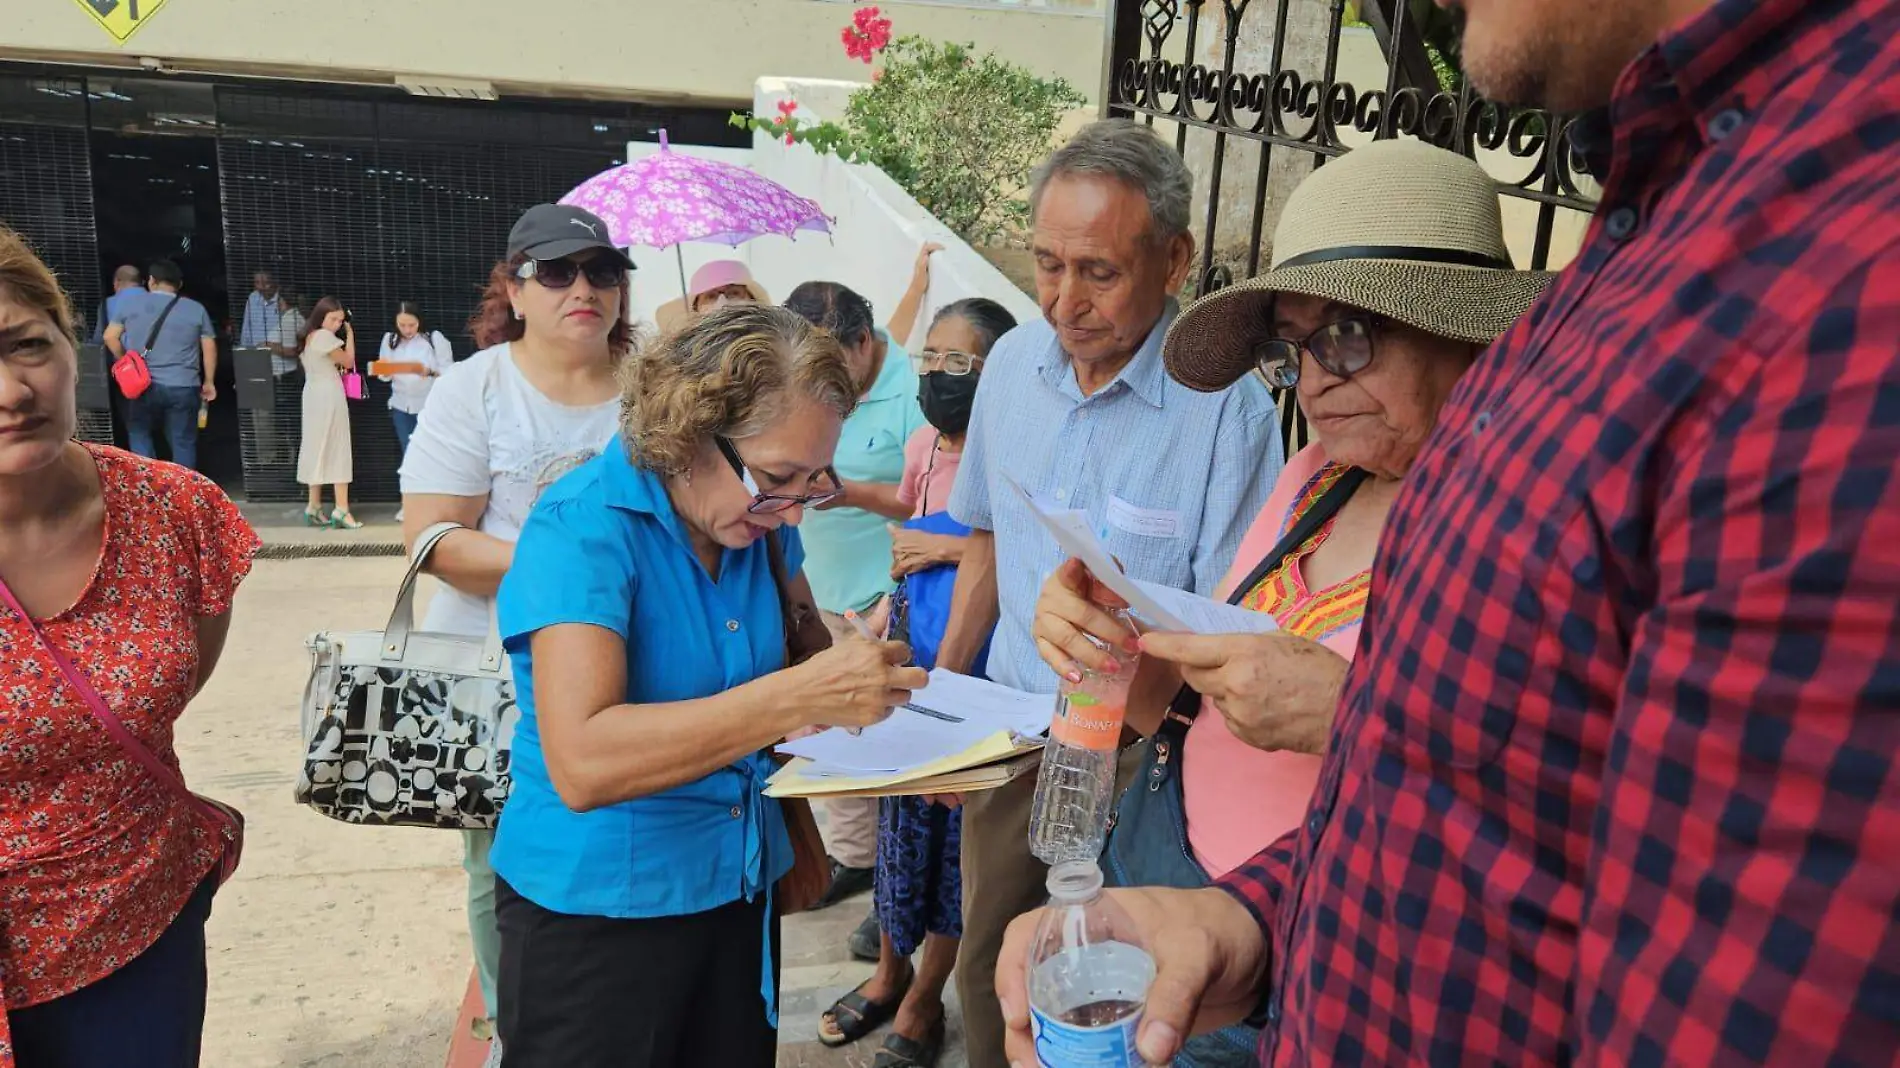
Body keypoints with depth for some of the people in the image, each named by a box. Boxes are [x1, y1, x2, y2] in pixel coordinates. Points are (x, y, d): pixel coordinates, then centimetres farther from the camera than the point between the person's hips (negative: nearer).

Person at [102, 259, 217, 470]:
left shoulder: (130, 302, 5)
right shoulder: (196, 309, 6)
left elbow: (110, 337, 4)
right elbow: (209, 348, 4)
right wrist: (209, 382, 11)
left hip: (142, 384, 0)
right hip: (183, 386, 0)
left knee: (139, 433, 16)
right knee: (183, 442, 7)